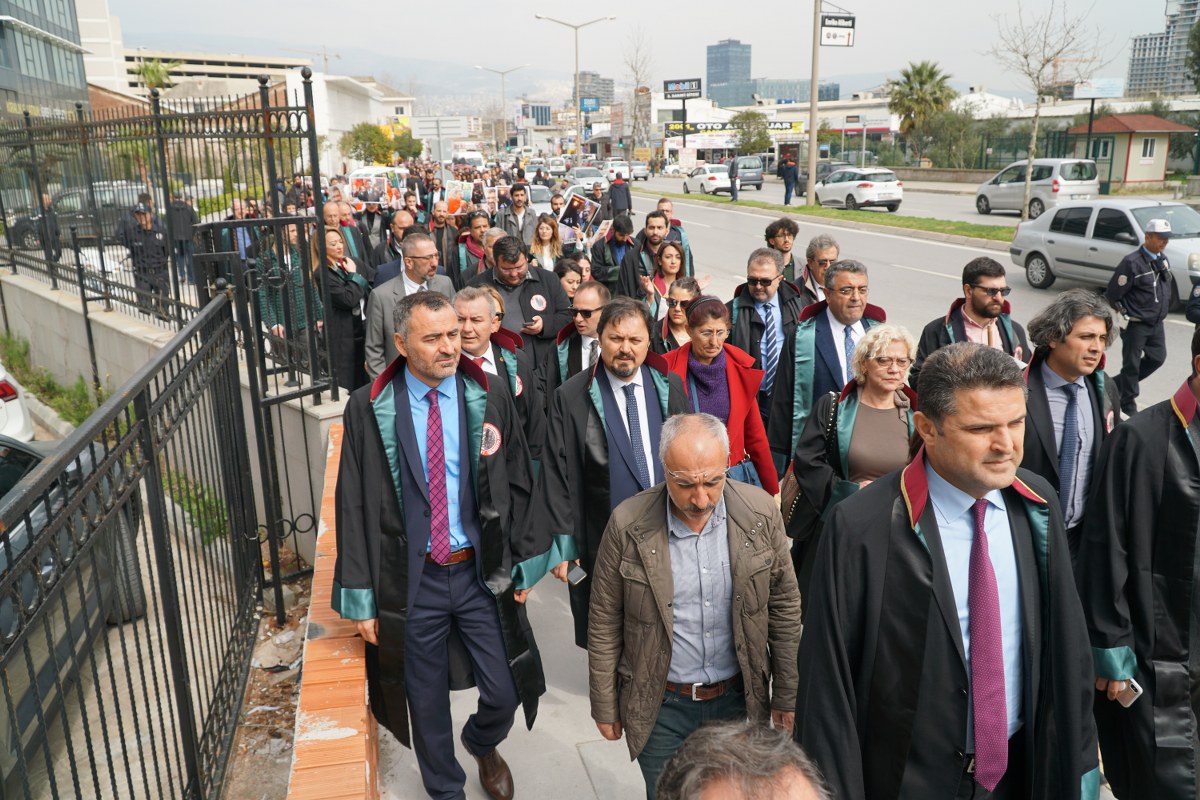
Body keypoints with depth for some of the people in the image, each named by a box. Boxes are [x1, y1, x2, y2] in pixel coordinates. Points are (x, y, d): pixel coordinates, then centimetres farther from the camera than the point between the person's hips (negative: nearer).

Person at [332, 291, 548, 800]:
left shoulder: (489, 402, -4)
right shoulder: (368, 410, -8)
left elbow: (519, 489, 4)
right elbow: (354, 506, -5)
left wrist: (524, 562, 5)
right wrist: (361, 596, -5)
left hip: (482, 572, 1)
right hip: (410, 580, -1)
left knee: (504, 694, 8)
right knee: (426, 700, 15)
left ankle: (481, 742, 45)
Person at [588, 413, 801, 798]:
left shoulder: (761, 512, -12)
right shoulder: (628, 525, -17)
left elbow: (783, 607, -1)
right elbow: (605, 624, -6)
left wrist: (786, 695, 4)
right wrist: (605, 707, 0)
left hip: (738, 698, 2)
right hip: (660, 707, -1)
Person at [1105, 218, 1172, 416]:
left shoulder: (1163, 259, 7)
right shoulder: (1132, 262, -18)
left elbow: (1166, 288, 20)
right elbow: (1112, 294, -17)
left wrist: (1163, 310, 15)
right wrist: (1123, 314, -7)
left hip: (1156, 323, 8)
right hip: (1136, 324, -8)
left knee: (1157, 357, 13)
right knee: (1132, 363, 3)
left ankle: (1118, 384, 29)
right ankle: (1128, 406, 15)